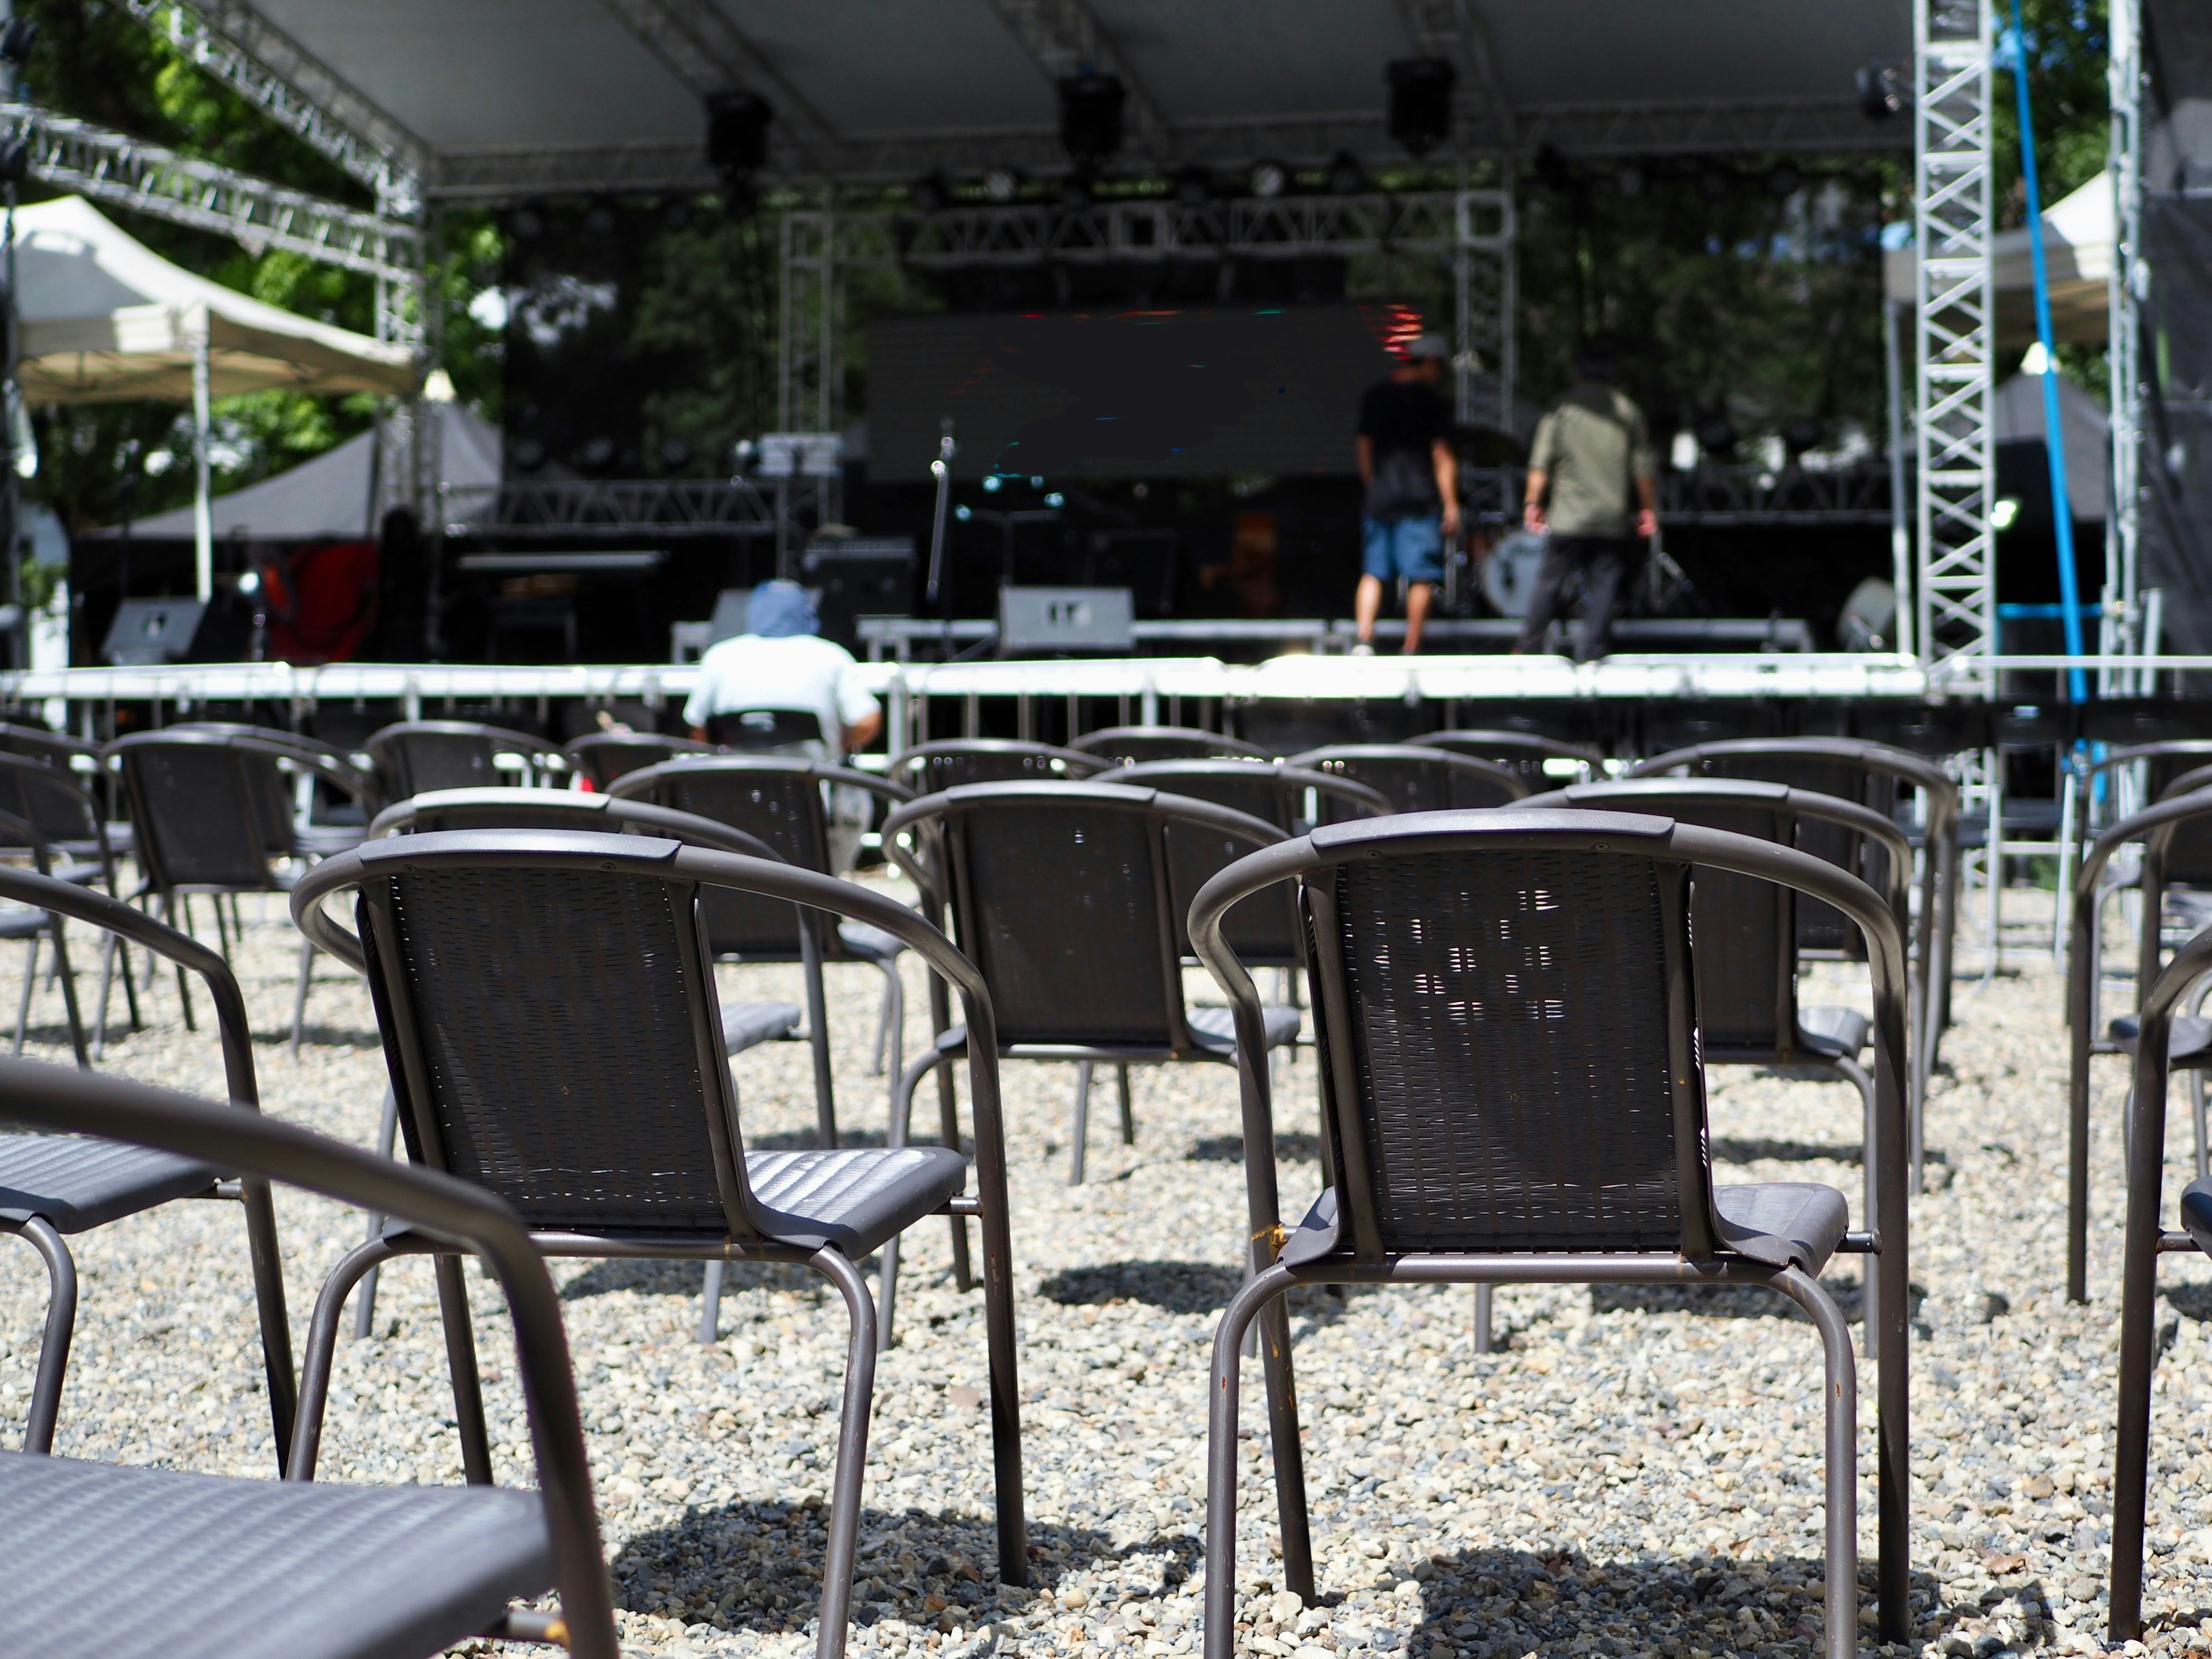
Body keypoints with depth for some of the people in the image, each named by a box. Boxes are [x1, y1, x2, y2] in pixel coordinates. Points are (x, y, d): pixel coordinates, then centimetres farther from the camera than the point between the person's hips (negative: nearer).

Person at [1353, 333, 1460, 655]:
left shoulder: (1374, 395, 10)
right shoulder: (1432, 401, -6)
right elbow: (1442, 456, -7)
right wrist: (1451, 505, -5)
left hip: (1379, 499, 5)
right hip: (1420, 501, -5)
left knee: (1372, 573, 8)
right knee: (1421, 578, 2)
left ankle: (1364, 639, -6)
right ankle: (1411, 649, 2)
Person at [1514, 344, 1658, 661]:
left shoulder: (1561, 409, 3)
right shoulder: (1628, 410, 7)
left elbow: (1541, 463, -2)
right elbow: (1644, 468, 6)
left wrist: (1533, 503, 2)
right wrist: (1648, 509, 14)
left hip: (1569, 516, -1)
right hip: (1614, 517, 1)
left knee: (1549, 580, 4)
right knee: (1605, 584, 4)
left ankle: (1530, 644, 3)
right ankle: (1594, 649, 0)